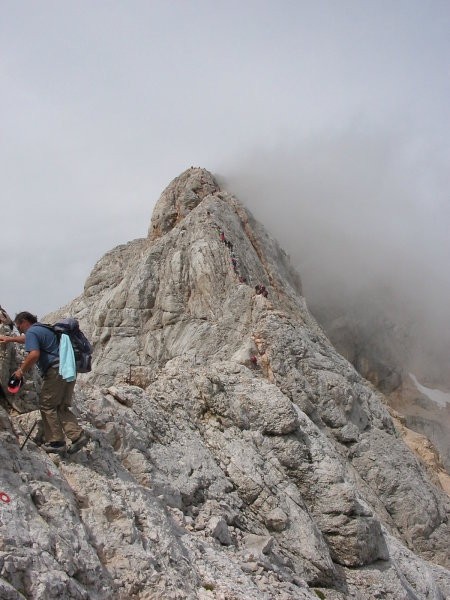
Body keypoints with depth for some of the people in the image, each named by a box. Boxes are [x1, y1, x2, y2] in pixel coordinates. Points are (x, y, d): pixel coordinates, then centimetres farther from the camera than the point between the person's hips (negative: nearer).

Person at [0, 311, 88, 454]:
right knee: (62, 407, 12)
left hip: (55, 371, -9)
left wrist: (21, 370, -7)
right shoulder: (43, 329, 25)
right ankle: (78, 435, -2)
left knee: (47, 406, 2)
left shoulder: (32, 332, -5)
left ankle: (56, 442, 1)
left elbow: (34, 354, -21)